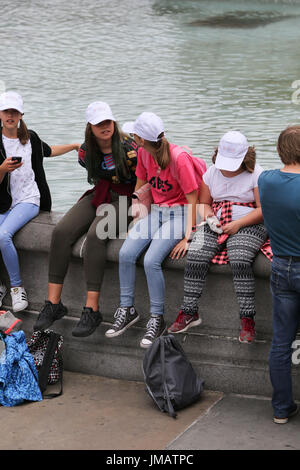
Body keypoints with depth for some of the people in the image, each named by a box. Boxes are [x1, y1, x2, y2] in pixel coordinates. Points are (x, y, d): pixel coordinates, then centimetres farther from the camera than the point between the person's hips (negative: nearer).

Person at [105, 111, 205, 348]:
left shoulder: (179, 158, -20)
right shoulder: (144, 153, 1)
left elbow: (193, 200, -18)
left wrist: (188, 237, -23)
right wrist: (135, 218, 8)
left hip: (179, 213, -7)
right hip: (155, 211, 7)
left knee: (151, 260, -25)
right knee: (126, 254, -14)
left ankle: (157, 319, -10)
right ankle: (127, 310, 2)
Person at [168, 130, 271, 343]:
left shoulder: (256, 174, -4)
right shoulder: (212, 172, 12)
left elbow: (263, 210, -8)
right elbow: (204, 202, 20)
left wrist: (237, 224, -16)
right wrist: (209, 217, -3)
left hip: (249, 226, -4)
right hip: (216, 226, 5)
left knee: (240, 260, -33)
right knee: (195, 256, -22)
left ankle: (247, 319, -27)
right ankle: (189, 312, -14)